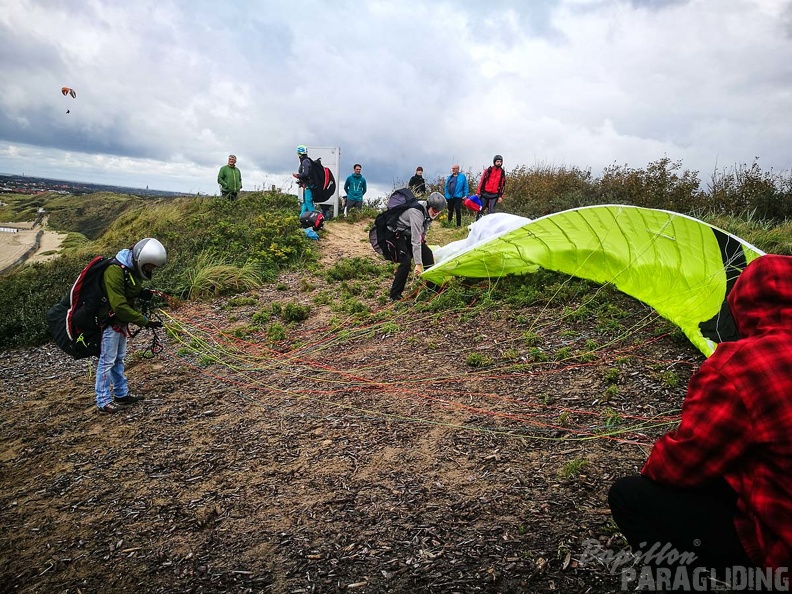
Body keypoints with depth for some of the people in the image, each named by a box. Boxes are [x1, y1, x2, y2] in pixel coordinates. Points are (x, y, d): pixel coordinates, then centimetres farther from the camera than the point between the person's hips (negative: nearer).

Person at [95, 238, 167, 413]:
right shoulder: (114, 271, -29)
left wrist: (143, 293, -7)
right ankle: (103, 401, 9)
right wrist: (145, 322, -29)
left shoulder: (132, 269, 0)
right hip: (110, 321, -9)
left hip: (122, 321, 9)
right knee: (107, 361, -1)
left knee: (119, 359, 17)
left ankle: (122, 394, 28)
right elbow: (119, 306, -32)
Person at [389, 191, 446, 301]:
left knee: (427, 254, 5)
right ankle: (394, 295, -13)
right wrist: (418, 264, -40)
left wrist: (423, 234, 3)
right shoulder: (417, 213, -35)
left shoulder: (429, 210, -9)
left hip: (410, 233, 9)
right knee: (406, 262, -22)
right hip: (398, 235, -9)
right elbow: (415, 240, -38)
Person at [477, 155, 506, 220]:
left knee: (491, 211, -4)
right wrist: (479, 192, -2)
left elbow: (503, 185, 9)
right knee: (481, 209, 3)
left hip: (494, 195, 1)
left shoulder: (502, 173, 7)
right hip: (485, 193, 0)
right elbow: (482, 181, 2)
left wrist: (501, 196, 2)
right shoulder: (488, 170, 2)